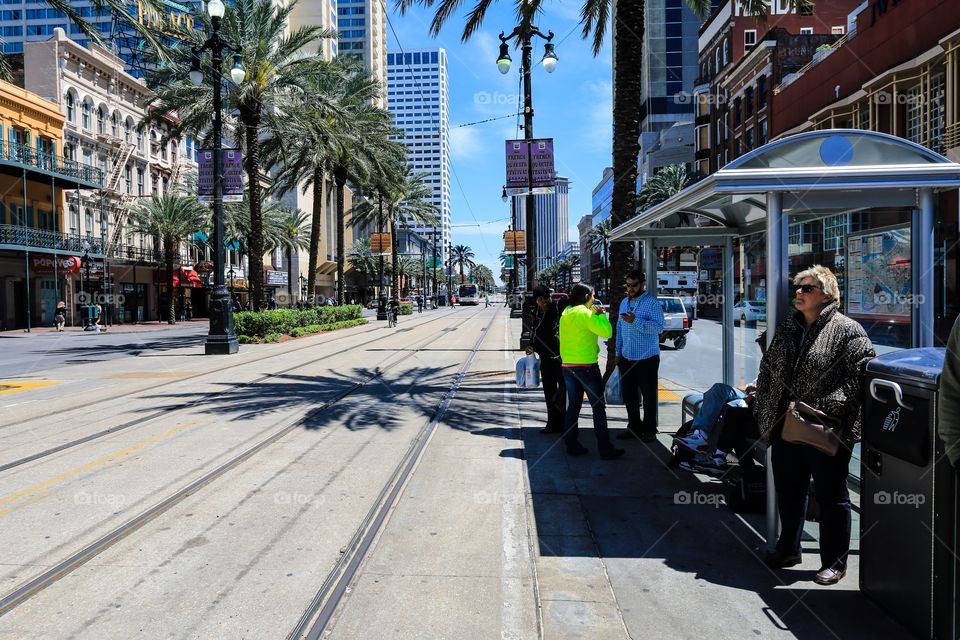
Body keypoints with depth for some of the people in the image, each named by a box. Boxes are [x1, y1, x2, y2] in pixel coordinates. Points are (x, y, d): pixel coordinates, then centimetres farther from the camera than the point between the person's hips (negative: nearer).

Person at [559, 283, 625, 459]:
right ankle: (605, 449, 3)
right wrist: (600, 314, -4)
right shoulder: (585, 313, -14)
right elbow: (607, 332, -19)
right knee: (598, 407, 1)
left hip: (568, 365, 7)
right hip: (586, 366, -7)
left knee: (573, 406, 13)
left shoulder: (566, 313, 9)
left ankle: (571, 445, 16)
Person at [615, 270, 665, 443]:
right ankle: (634, 427, 24)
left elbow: (659, 327, -21)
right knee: (628, 394, 12)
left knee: (649, 395, 3)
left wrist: (635, 321, -30)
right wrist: (618, 352, 11)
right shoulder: (624, 302, 12)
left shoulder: (652, 302, -9)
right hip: (627, 358, 6)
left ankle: (649, 431, 13)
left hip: (647, 358, -6)